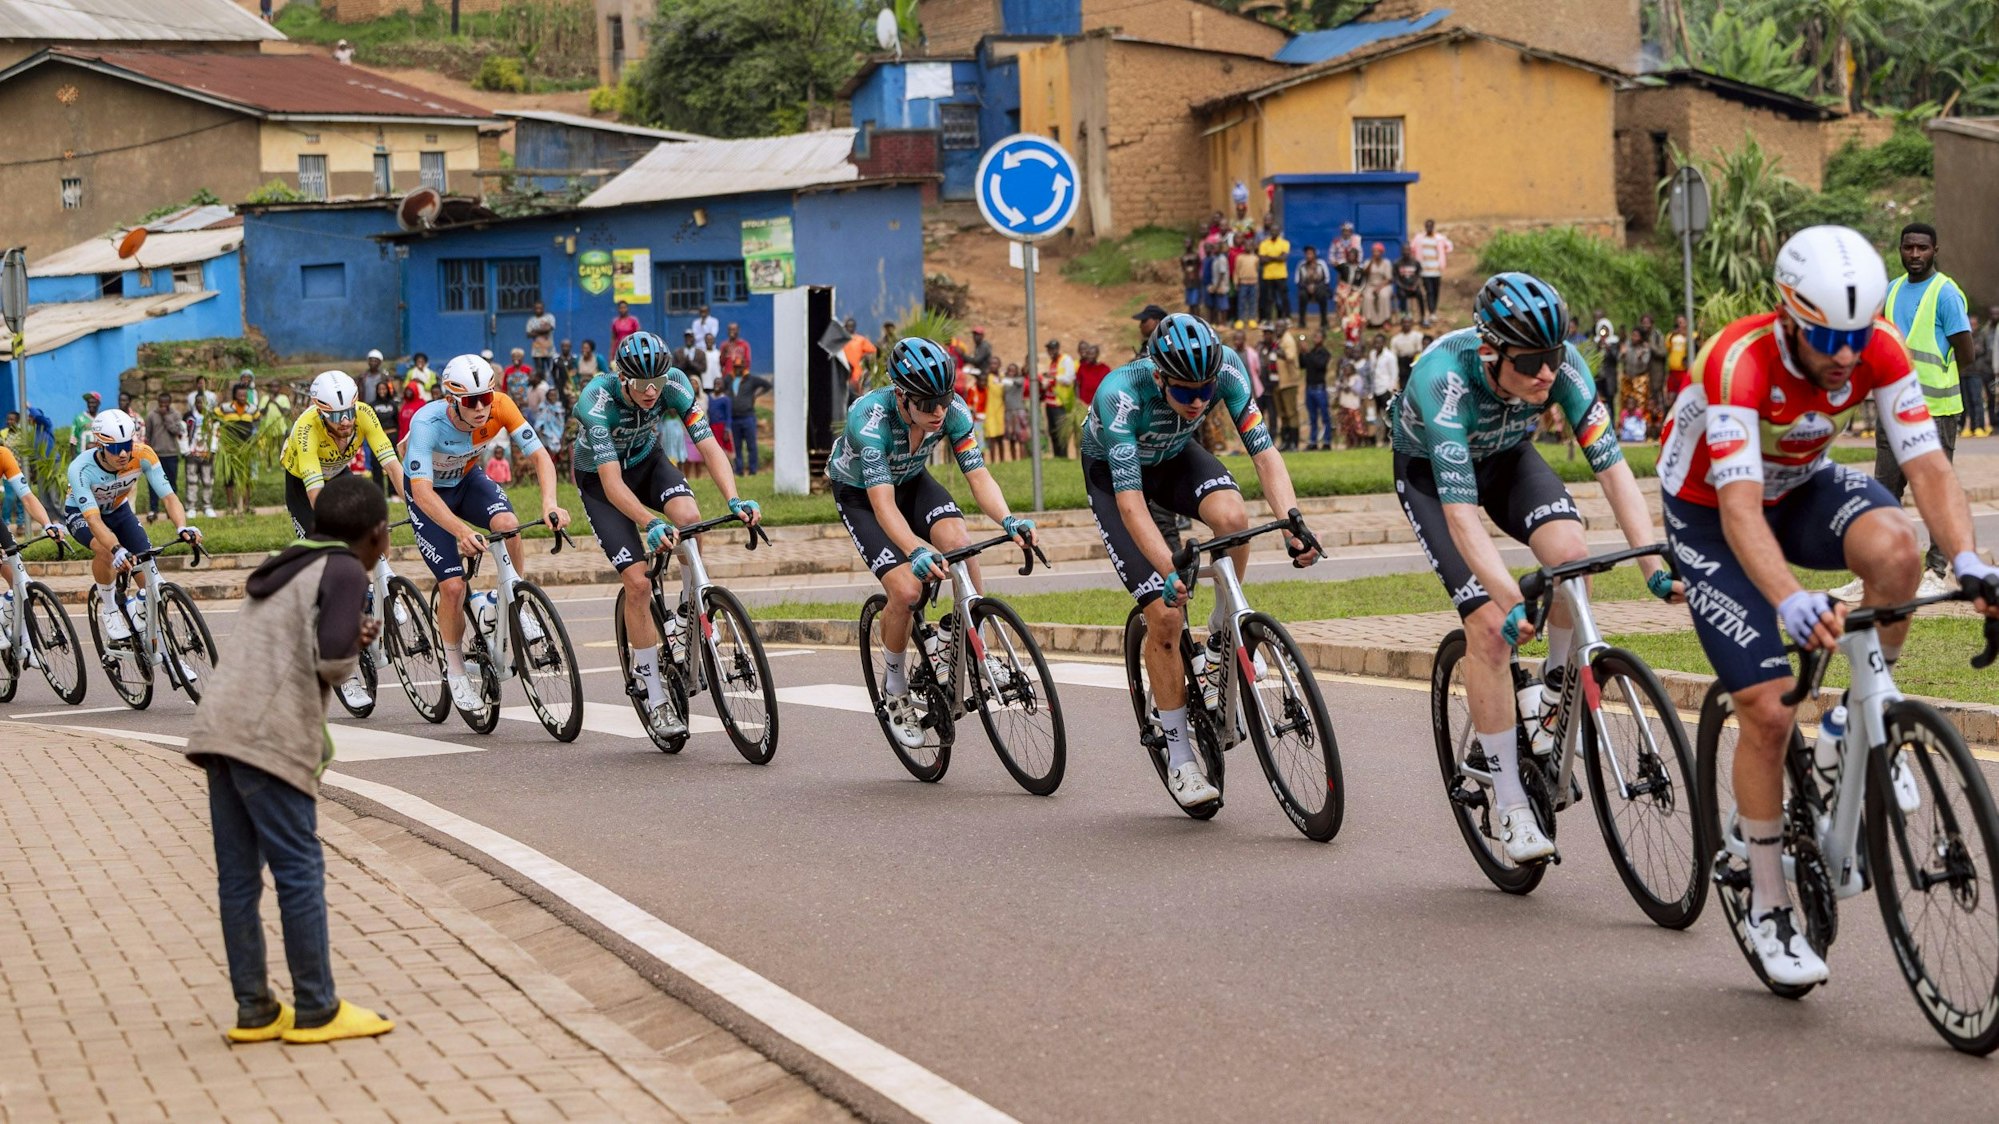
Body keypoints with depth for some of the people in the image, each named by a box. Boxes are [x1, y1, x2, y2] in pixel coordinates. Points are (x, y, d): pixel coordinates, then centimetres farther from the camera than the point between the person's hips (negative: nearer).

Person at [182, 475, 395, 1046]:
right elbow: (333, 660, -14)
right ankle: (316, 1010, 1)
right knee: (300, 872, -2)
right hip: (271, 740, -8)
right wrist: (357, 645, 8)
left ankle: (254, 1010, 11)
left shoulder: (282, 569, 23)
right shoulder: (344, 571, -2)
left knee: (239, 878, 7)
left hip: (220, 733, 8)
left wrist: (350, 636, 12)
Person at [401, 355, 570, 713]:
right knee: (453, 586, -12)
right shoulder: (427, 423, -36)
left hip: (468, 479, 3)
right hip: (430, 492, -3)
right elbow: (422, 491, -43)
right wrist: (462, 532, -57)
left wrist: (550, 503, -46)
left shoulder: (500, 406, -27)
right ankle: (455, 669, 11)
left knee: (507, 523, -30)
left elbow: (539, 454, -27)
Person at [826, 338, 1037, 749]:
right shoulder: (870, 418, -38)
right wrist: (916, 551, -61)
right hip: (860, 494, -3)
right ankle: (895, 692, 3)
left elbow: (979, 476, -26)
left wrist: (1008, 519, -47)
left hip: (912, 481, 3)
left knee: (957, 542, -28)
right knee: (906, 590, -22)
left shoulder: (954, 411, -26)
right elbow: (883, 504, -44)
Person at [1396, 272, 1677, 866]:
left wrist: (1655, 567, -40)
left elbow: (1613, 468, -29)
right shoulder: (1445, 379, -40)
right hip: (1430, 471, -3)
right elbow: (1461, 516, -45)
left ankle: (1558, 692, -2)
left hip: (1506, 456, 3)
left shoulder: (1562, 365, -29)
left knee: (1568, 547, -28)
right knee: (1489, 622, -18)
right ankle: (1510, 804, -8)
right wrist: (1514, 604, -56)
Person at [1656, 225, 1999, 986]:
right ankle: (1766, 909, 3)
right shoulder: (1740, 362, -35)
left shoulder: (1881, 352, -22)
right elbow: (1740, 507, -43)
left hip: (1801, 487, 4)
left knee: (1894, 546, -31)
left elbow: (1927, 465, -25)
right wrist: (1789, 602, -59)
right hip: (1709, 513, -4)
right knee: (1768, 709, -13)